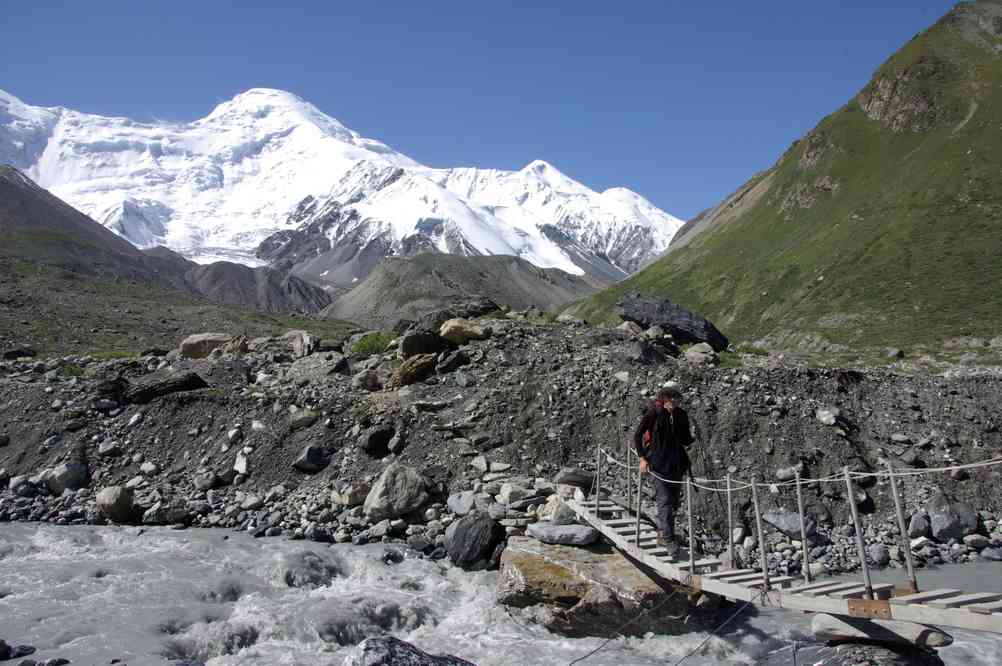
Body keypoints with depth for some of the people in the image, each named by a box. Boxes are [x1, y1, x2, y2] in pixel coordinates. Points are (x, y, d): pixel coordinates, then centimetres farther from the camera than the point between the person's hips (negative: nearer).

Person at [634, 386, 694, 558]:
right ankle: (669, 540, -14)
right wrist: (642, 458, -13)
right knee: (664, 500, -12)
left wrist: (690, 439, -9)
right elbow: (637, 436, -7)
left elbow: (686, 440, 12)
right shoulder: (653, 412, -12)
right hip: (658, 462, -5)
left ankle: (661, 535, 25)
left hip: (676, 463, 5)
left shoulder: (681, 415, 1)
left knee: (673, 500, 10)